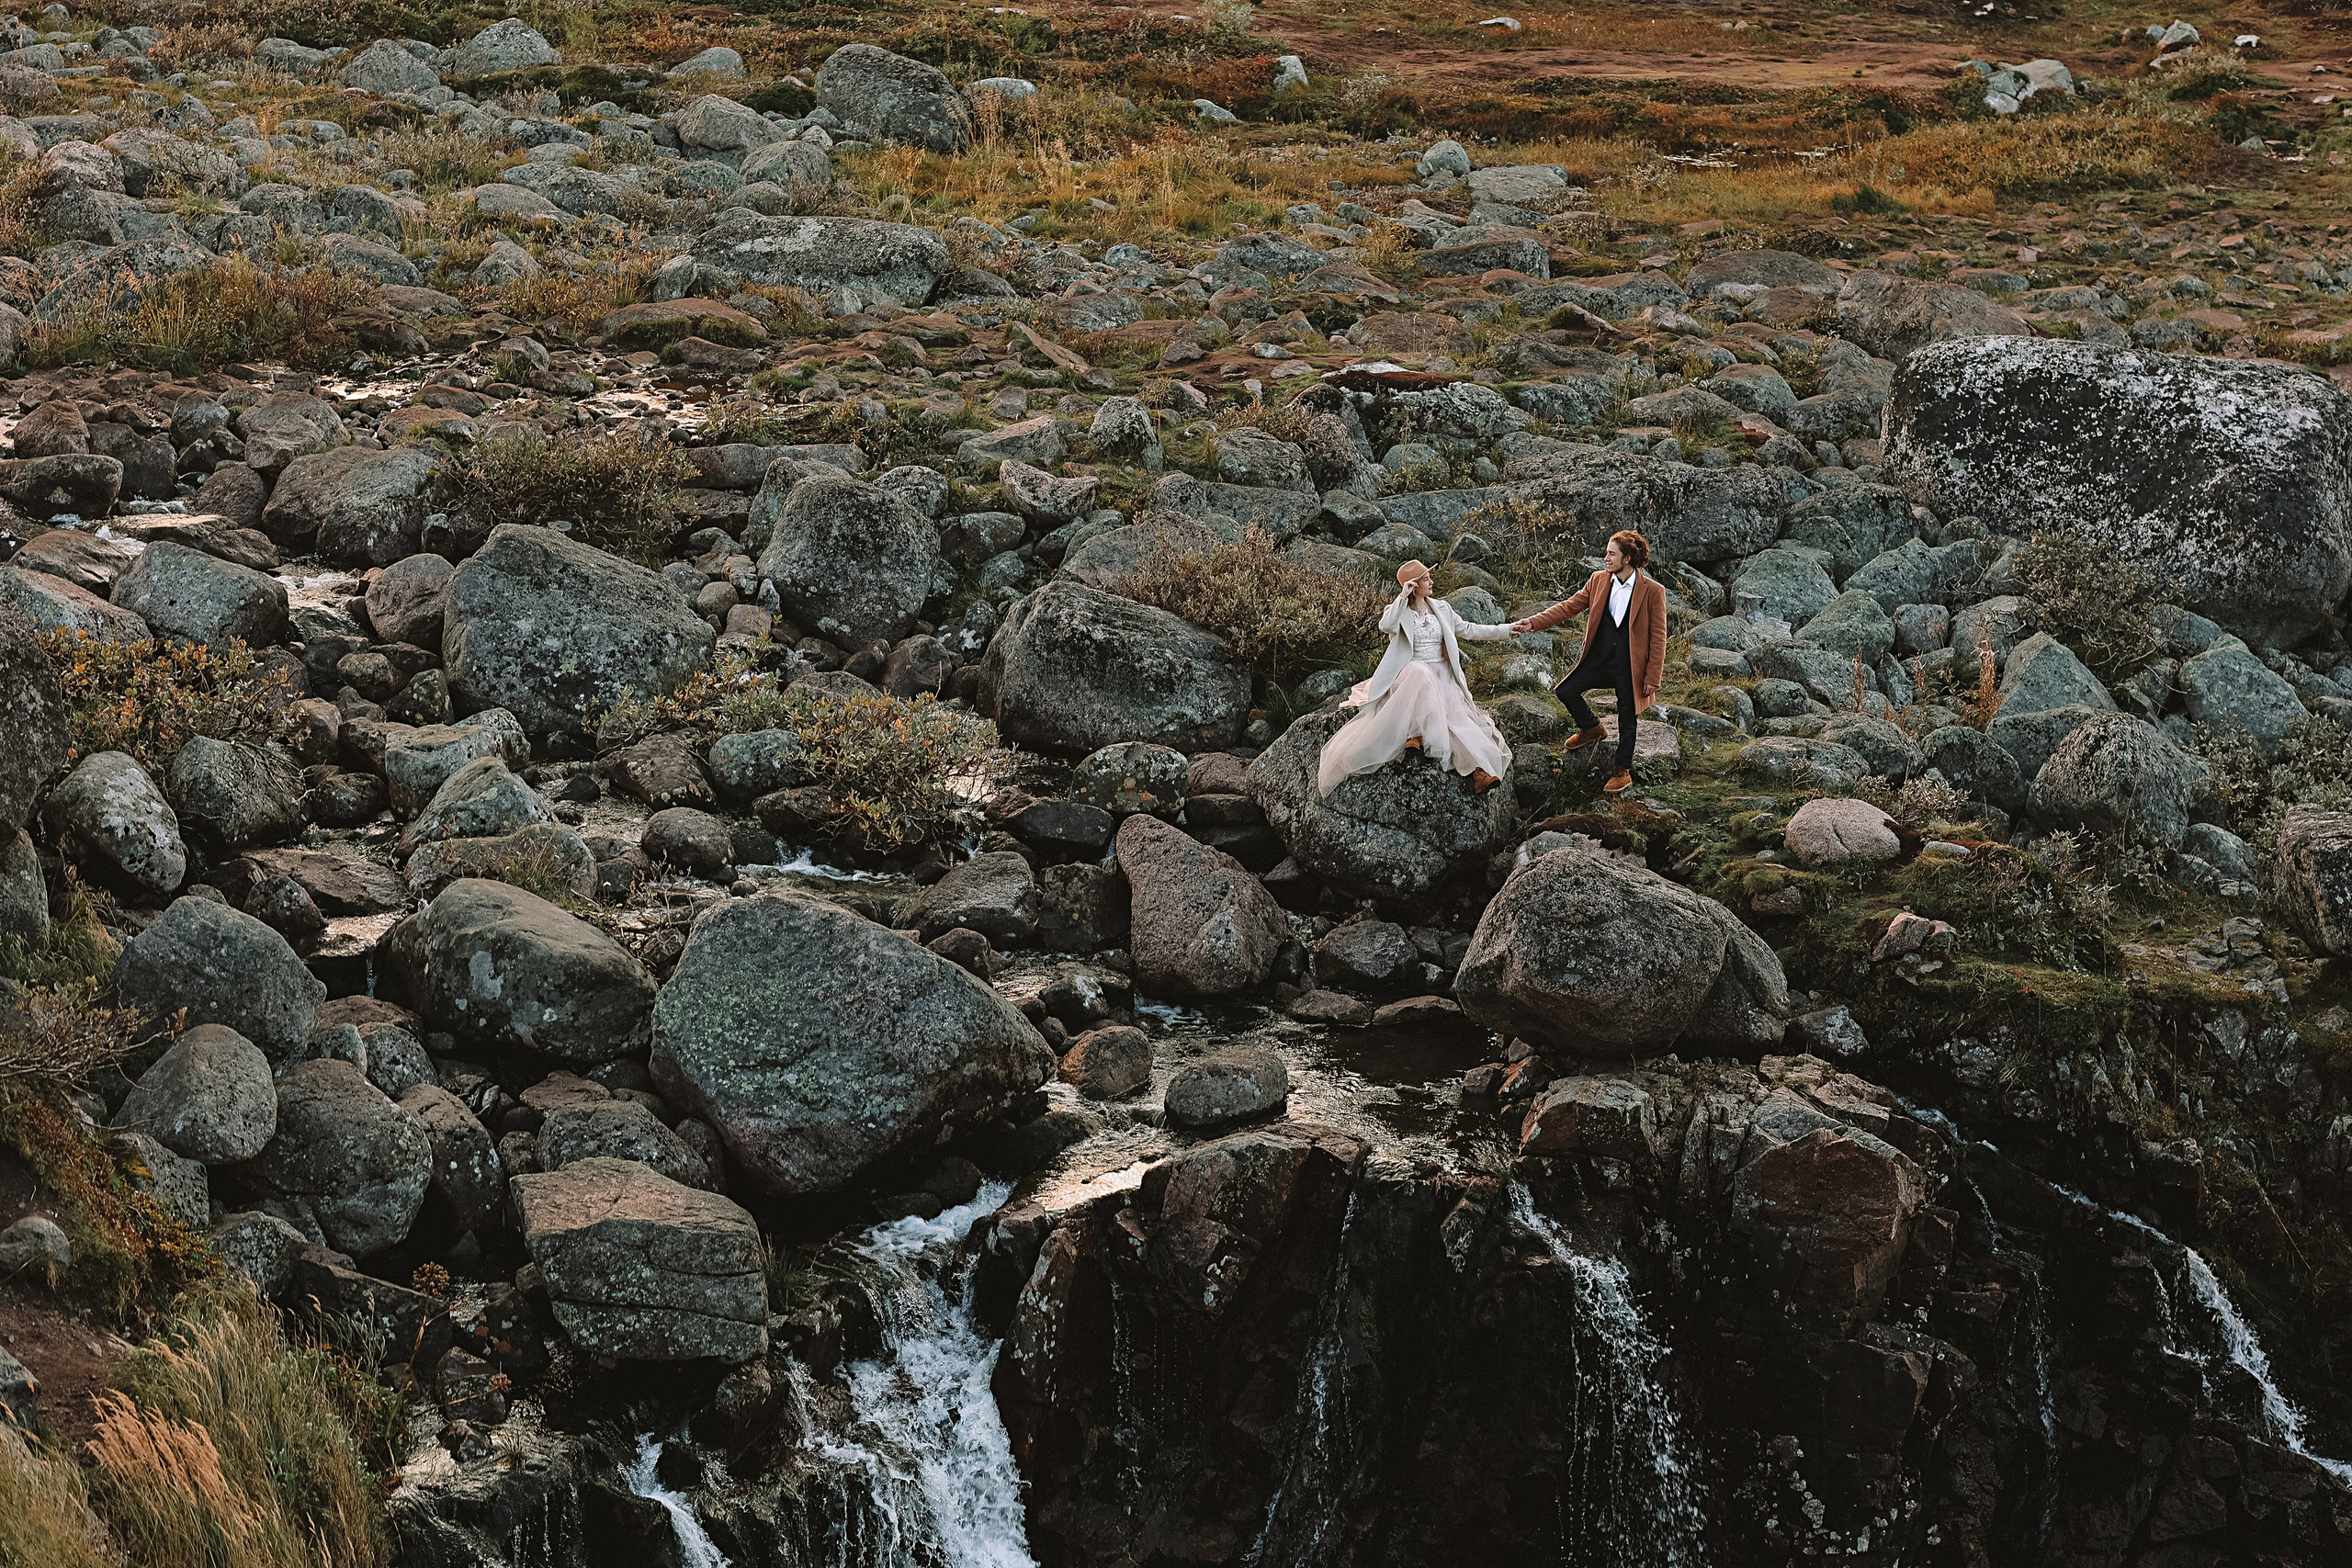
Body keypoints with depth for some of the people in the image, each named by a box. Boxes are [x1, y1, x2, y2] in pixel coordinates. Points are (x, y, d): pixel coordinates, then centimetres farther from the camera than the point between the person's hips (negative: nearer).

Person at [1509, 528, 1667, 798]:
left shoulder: (1653, 591, -13)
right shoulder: (1599, 581, 1)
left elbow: (1658, 637, -11)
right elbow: (1569, 606, 3)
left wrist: (1652, 679, -12)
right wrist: (1533, 623, -9)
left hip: (1631, 664, -5)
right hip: (1600, 657, 5)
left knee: (1627, 720, 6)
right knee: (1566, 691, 0)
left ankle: (1623, 772, 26)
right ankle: (1591, 729, 29)